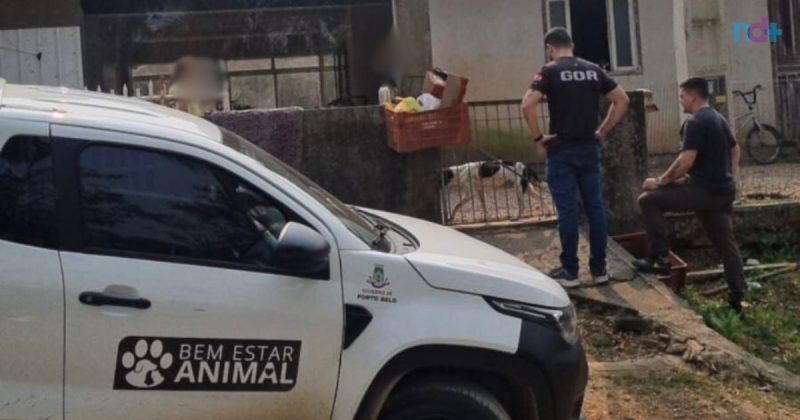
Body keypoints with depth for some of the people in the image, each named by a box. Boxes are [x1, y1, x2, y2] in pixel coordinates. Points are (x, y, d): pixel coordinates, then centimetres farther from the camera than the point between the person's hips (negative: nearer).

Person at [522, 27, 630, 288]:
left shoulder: (550, 71, -7)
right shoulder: (593, 70, 8)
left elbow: (528, 105, -19)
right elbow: (622, 100, 10)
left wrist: (538, 136, -8)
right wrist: (602, 131, 11)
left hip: (562, 151, -4)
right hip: (590, 148, 4)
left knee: (567, 211, -1)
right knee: (595, 207, 8)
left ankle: (569, 272, 5)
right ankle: (599, 269, 14)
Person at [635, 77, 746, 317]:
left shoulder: (696, 122, -14)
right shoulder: (719, 119, 18)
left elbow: (685, 162, -22)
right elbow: (735, 150, 29)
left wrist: (660, 181, -12)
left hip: (704, 190, -10)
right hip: (722, 191, 10)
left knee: (649, 200, -4)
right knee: (725, 244, 12)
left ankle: (660, 259, -5)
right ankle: (737, 301, 14)